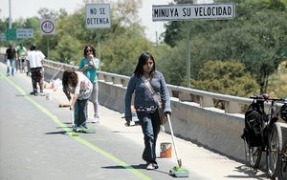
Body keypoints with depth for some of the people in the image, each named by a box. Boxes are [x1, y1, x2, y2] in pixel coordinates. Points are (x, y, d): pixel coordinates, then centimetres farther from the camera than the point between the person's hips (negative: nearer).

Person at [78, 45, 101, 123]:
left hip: (94, 82, -2)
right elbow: (79, 70, 4)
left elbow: (96, 67, -16)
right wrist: (86, 67, -10)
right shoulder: (83, 60, 6)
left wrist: (92, 59, -10)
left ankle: (96, 117, 7)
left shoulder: (96, 60, 3)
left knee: (95, 100, 1)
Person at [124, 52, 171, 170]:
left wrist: (167, 107, -10)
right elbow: (128, 96, 3)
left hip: (156, 110, 3)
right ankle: (151, 161, -10)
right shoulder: (135, 77, -2)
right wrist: (128, 113, 0)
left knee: (154, 136, 11)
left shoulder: (158, 75, 4)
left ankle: (147, 157, 31)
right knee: (149, 134, -16)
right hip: (143, 111, -3)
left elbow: (165, 93, 4)